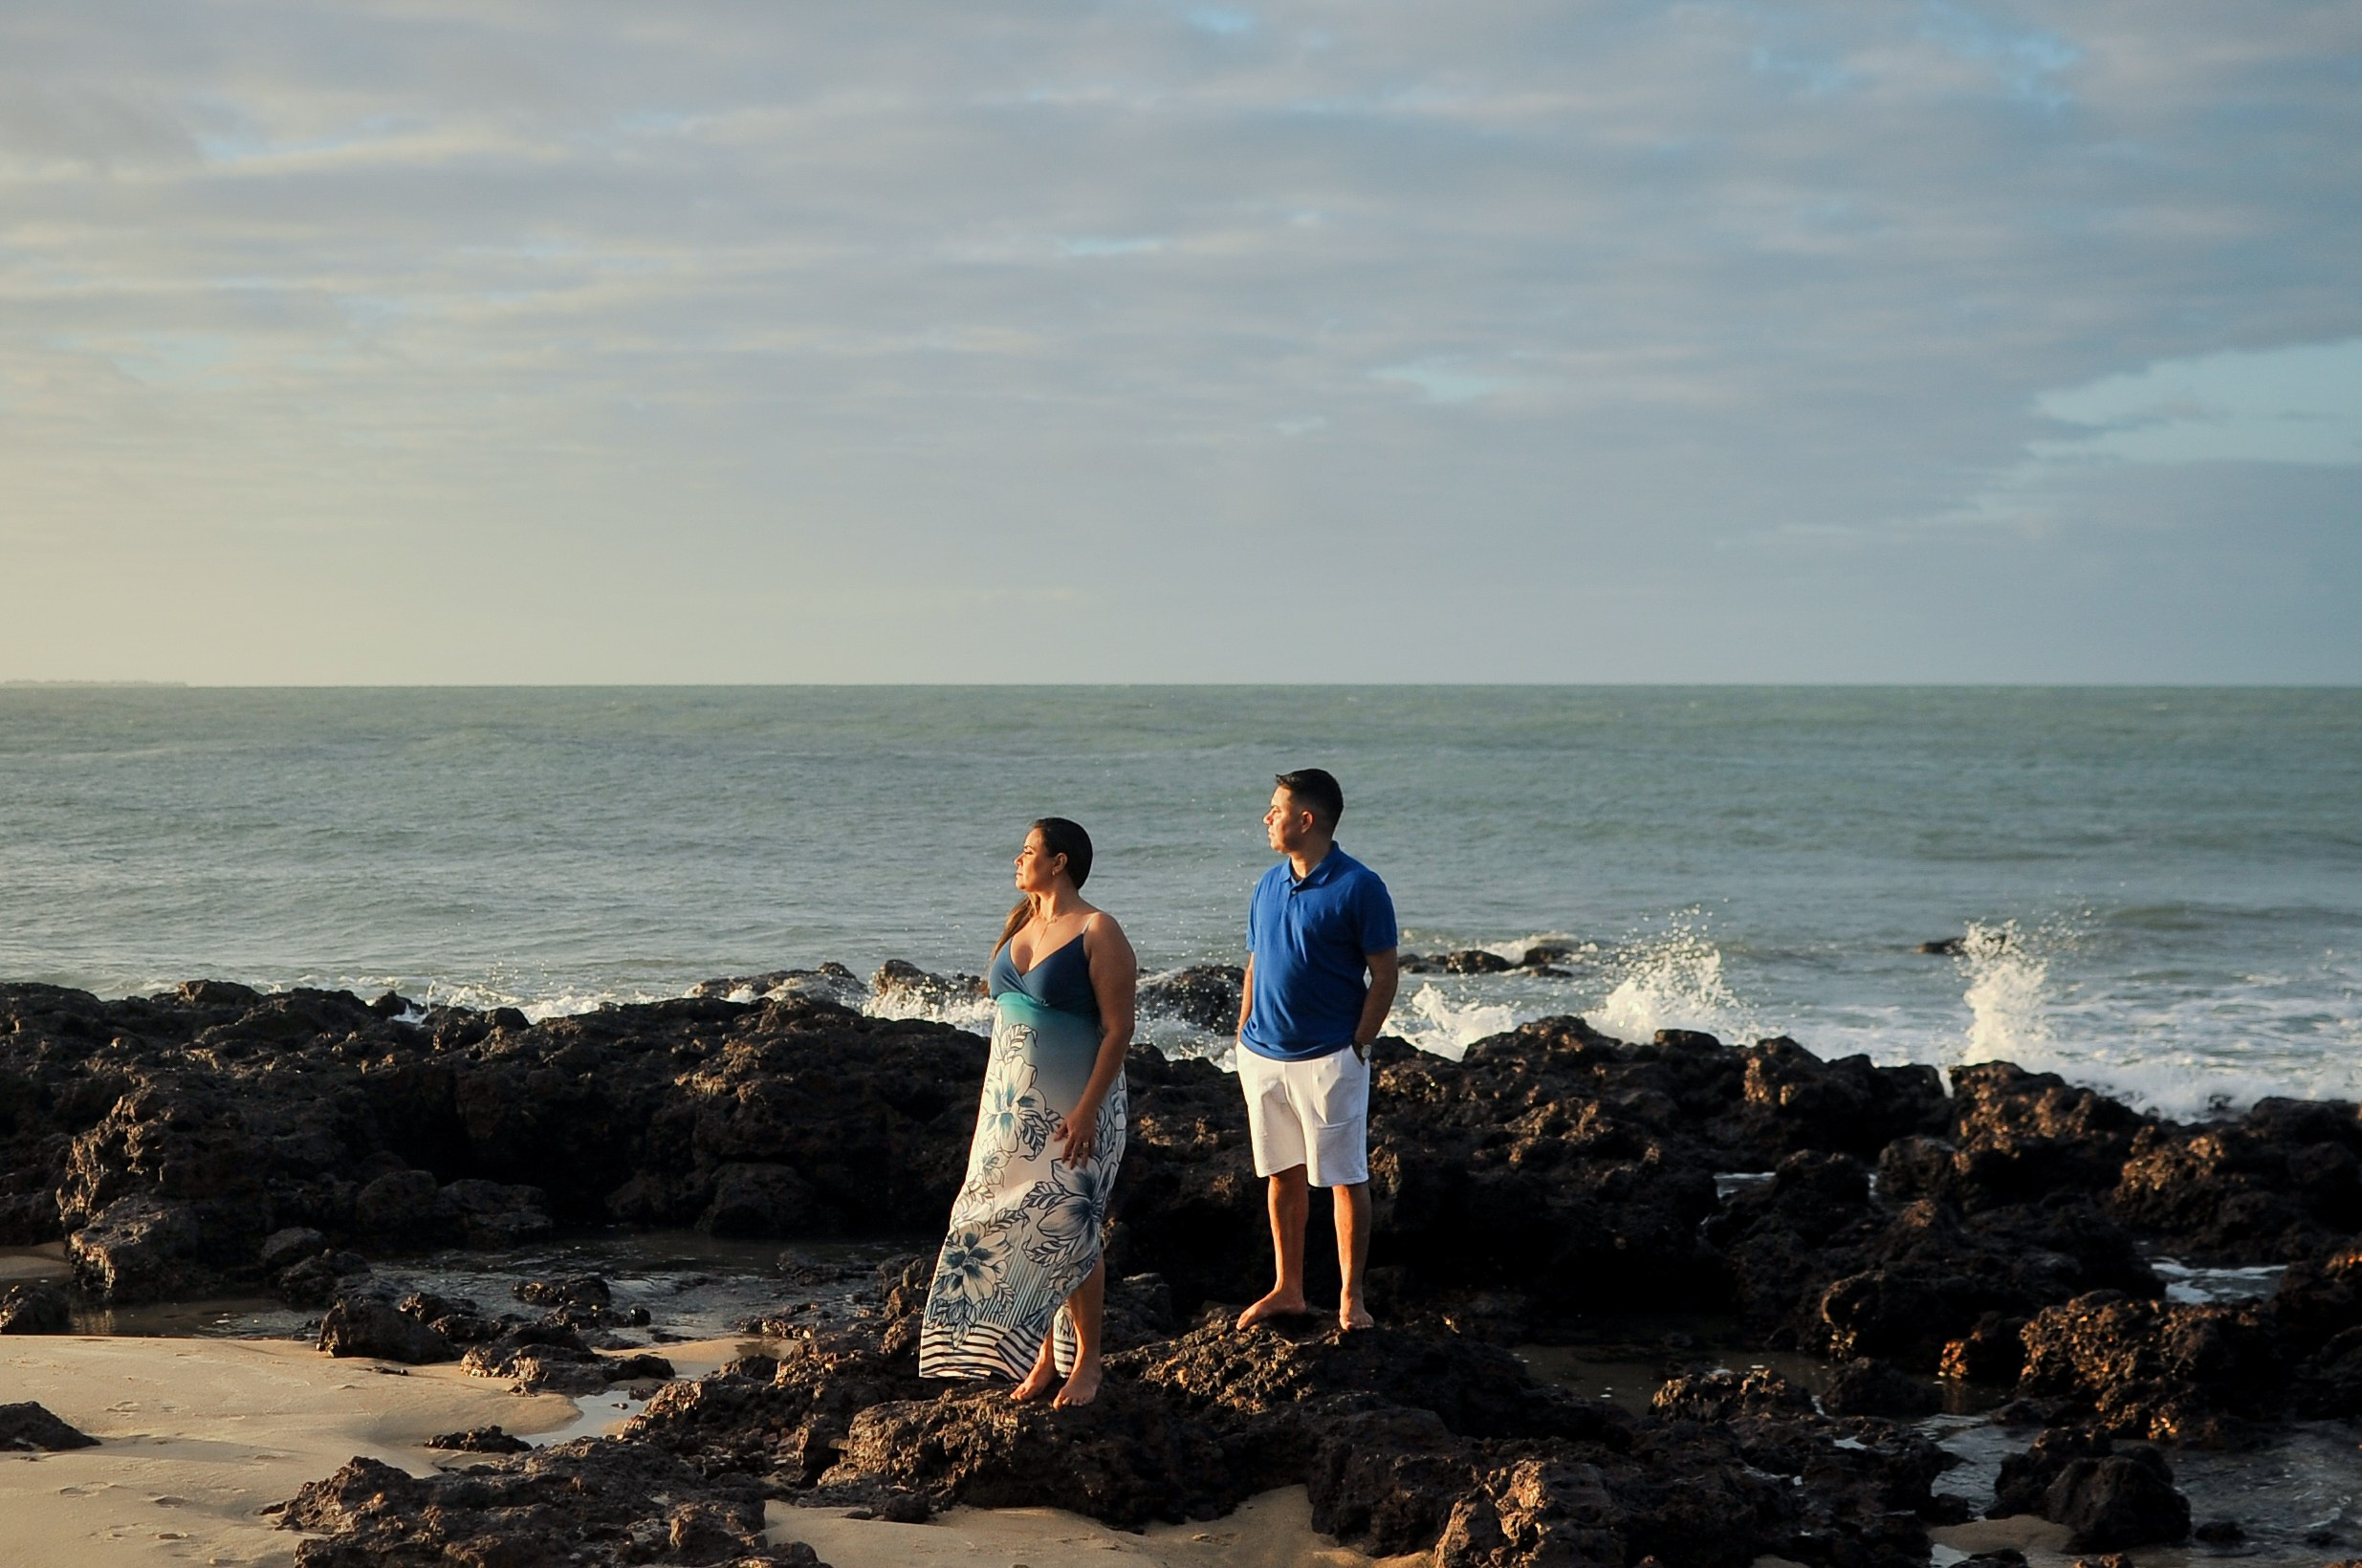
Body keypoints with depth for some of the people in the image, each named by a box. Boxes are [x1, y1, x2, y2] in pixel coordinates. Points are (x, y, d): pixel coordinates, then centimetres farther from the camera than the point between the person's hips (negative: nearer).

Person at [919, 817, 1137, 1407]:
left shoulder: (1098, 933, -13)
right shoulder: (1022, 926, 10)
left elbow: (1118, 1028, -16)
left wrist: (1087, 1110, -21)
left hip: (1071, 1107, -7)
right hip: (1012, 1103, 7)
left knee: (1068, 1231, -4)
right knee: (1014, 1226, 7)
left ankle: (1086, 1360, 8)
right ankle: (1044, 1354, 17)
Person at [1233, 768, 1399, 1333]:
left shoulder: (1359, 888, -10)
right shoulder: (1268, 885, 9)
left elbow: (1385, 975, -9)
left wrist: (1357, 1047, -12)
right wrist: (1245, 1040, 10)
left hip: (1328, 1059, -6)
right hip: (1263, 1056, 6)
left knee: (1345, 1178, 1)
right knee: (1283, 1175, 13)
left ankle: (1351, 1299, 7)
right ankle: (1287, 1290, 22)